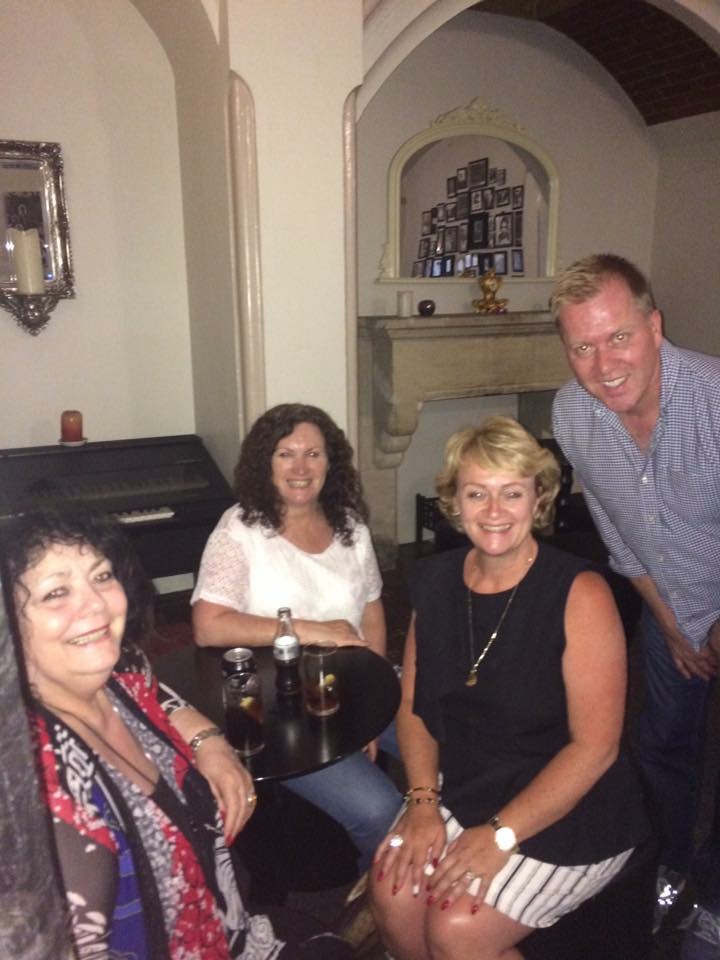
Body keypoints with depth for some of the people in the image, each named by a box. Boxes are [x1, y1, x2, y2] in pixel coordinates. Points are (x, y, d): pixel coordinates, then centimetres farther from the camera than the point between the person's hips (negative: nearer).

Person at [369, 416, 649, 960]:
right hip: (462, 791, 4)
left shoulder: (580, 594, -18)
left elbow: (595, 745, -18)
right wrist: (423, 801, -8)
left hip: (568, 814, -4)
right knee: (394, 893, -17)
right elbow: (415, 705, 5)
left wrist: (500, 835, -19)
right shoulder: (436, 580, -1)